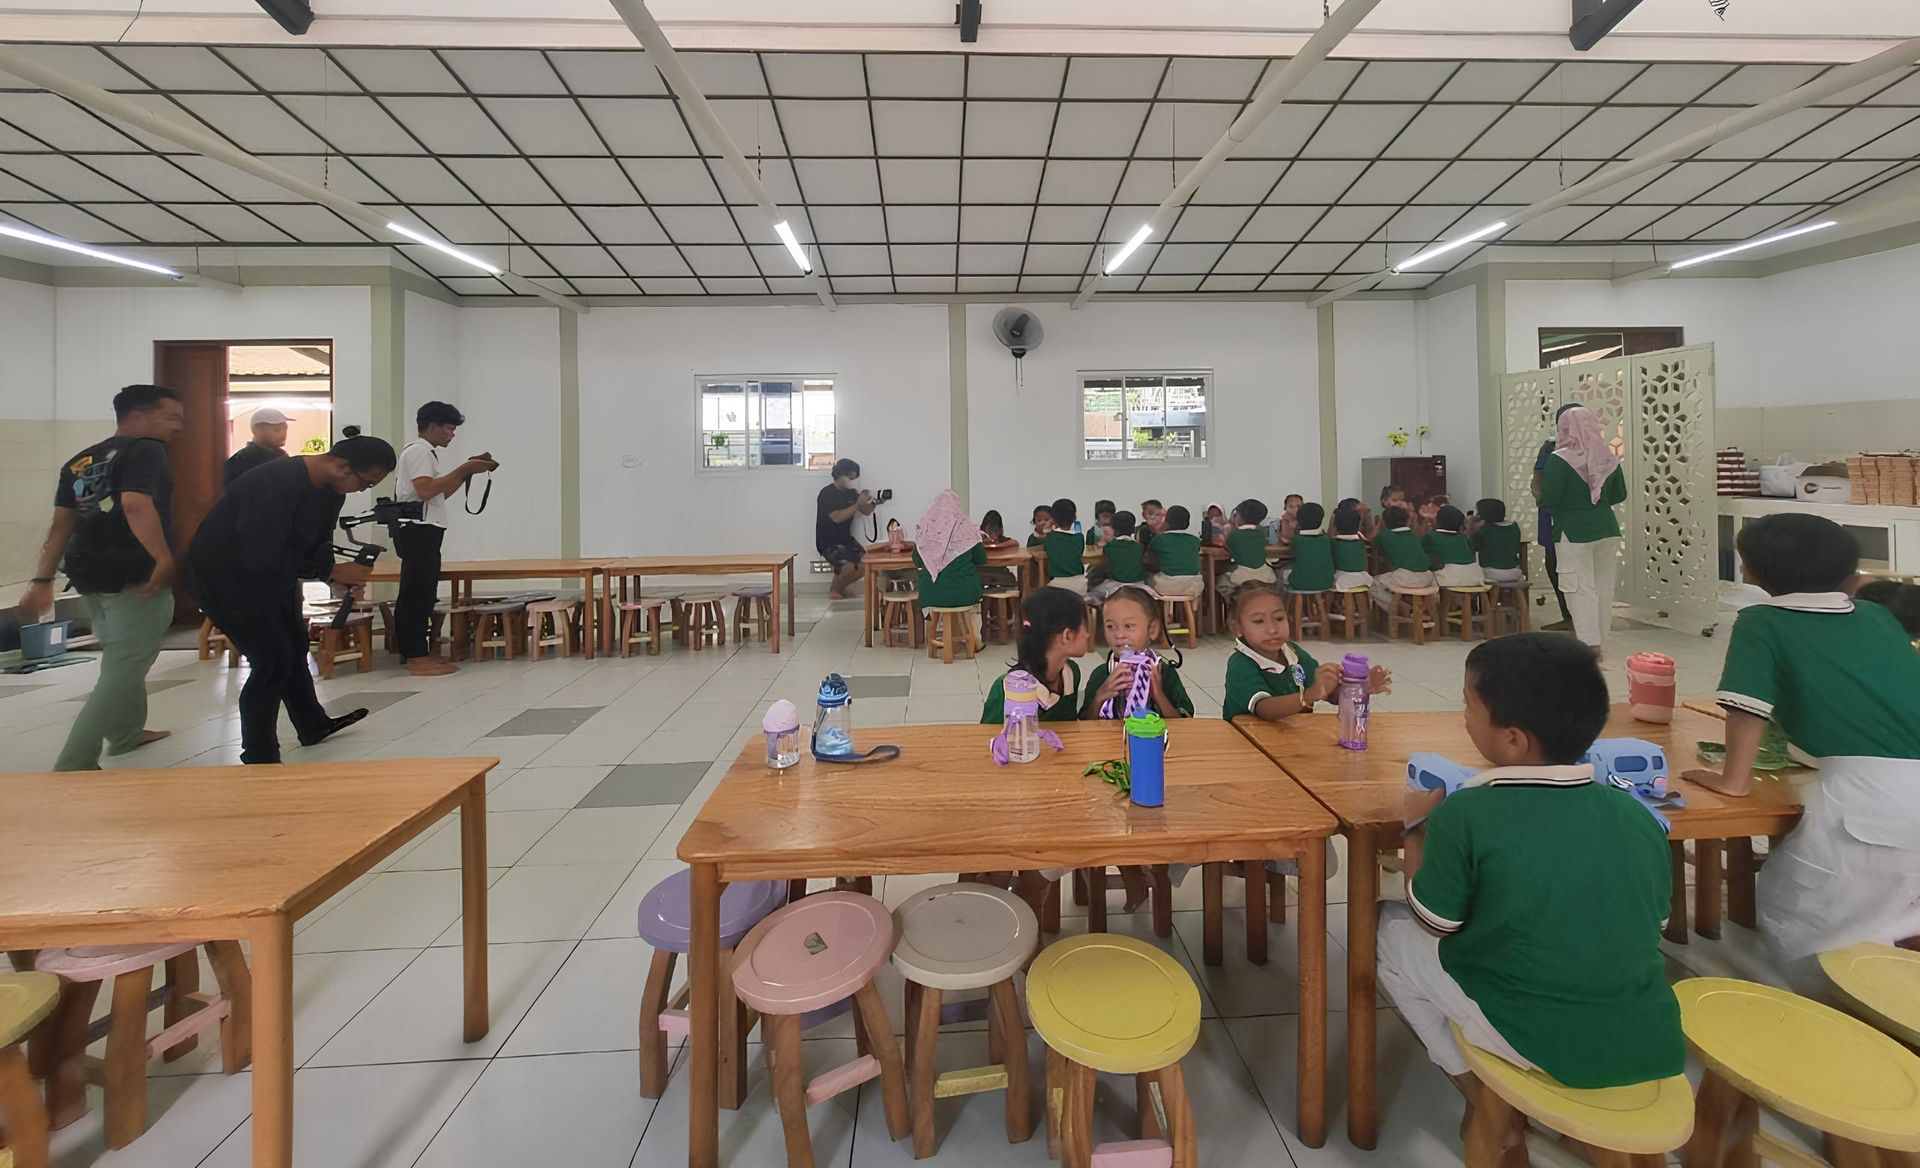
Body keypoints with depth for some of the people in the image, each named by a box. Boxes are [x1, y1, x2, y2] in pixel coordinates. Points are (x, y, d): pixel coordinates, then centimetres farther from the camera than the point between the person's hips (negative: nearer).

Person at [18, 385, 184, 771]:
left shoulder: (80, 461, 16)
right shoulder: (146, 450, -9)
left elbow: (61, 525, 13)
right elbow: (135, 505, -26)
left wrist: (42, 581, 12)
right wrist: (164, 558, -29)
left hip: (90, 576, 9)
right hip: (135, 577, -9)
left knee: (122, 660, 25)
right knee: (122, 670, -6)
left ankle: (127, 734, 38)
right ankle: (73, 765, -8)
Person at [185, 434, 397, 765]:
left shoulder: (331, 489, -5)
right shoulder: (279, 482, -33)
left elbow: (317, 545, 3)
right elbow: (260, 557, -35)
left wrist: (340, 576, -15)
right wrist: (330, 571, -28)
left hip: (266, 573, 9)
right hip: (222, 574, -9)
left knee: (293, 647, 18)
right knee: (273, 660, -9)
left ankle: (313, 726, 37)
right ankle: (258, 759, 5)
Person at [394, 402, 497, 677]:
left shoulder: (425, 453, 22)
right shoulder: (418, 451, -9)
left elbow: (440, 494, 19)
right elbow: (425, 491, -22)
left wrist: (468, 471, 11)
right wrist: (464, 469, -18)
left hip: (422, 531, 11)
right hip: (418, 530, -11)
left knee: (416, 593, 11)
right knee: (419, 593, -11)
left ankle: (417, 653, 15)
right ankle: (417, 659, -10)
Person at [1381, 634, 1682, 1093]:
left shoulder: (1465, 815, -22)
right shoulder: (1638, 815, -6)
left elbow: (1433, 924, -8)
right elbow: (1652, 918, 9)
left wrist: (1417, 826, 5)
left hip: (1538, 1043, -5)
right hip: (1650, 1043, 5)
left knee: (1388, 928, 12)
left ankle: (1481, 1091, 14)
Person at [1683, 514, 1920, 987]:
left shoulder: (1761, 623, 0)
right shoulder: (1878, 617, 19)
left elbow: (1747, 704, -5)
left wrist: (1733, 779, 7)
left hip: (1874, 793, -7)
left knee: (1790, 913, 14)